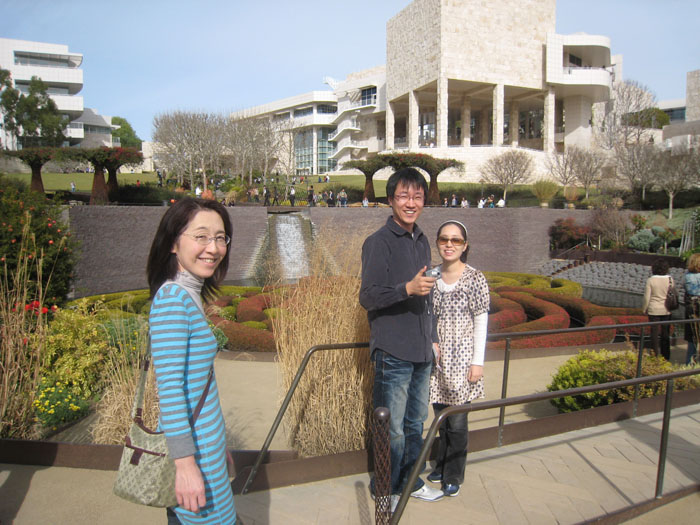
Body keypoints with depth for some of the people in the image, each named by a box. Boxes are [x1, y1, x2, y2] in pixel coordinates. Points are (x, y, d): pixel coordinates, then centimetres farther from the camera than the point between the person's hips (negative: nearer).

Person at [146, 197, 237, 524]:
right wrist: (186, 463, -23)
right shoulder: (172, 296, -20)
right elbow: (169, 384, -24)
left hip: (203, 443, 9)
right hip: (191, 449, -9)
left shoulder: (189, 295, 8)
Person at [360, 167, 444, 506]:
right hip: (393, 352, -7)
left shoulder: (421, 242, 13)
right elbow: (367, 297, -16)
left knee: (415, 423, 19)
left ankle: (410, 481, 37)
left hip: (421, 351, 7)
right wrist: (407, 288, -30)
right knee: (392, 429, 3)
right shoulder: (379, 242, -11)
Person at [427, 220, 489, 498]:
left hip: (461, 359, -4)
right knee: (440, 418, 17)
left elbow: (481, 323, -7)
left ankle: (454, 475, 24)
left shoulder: (475, 279, -9)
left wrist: (478, 361, -8)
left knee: (457, 422, 5)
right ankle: (441, 465, 37)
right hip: (436, 358, 4)